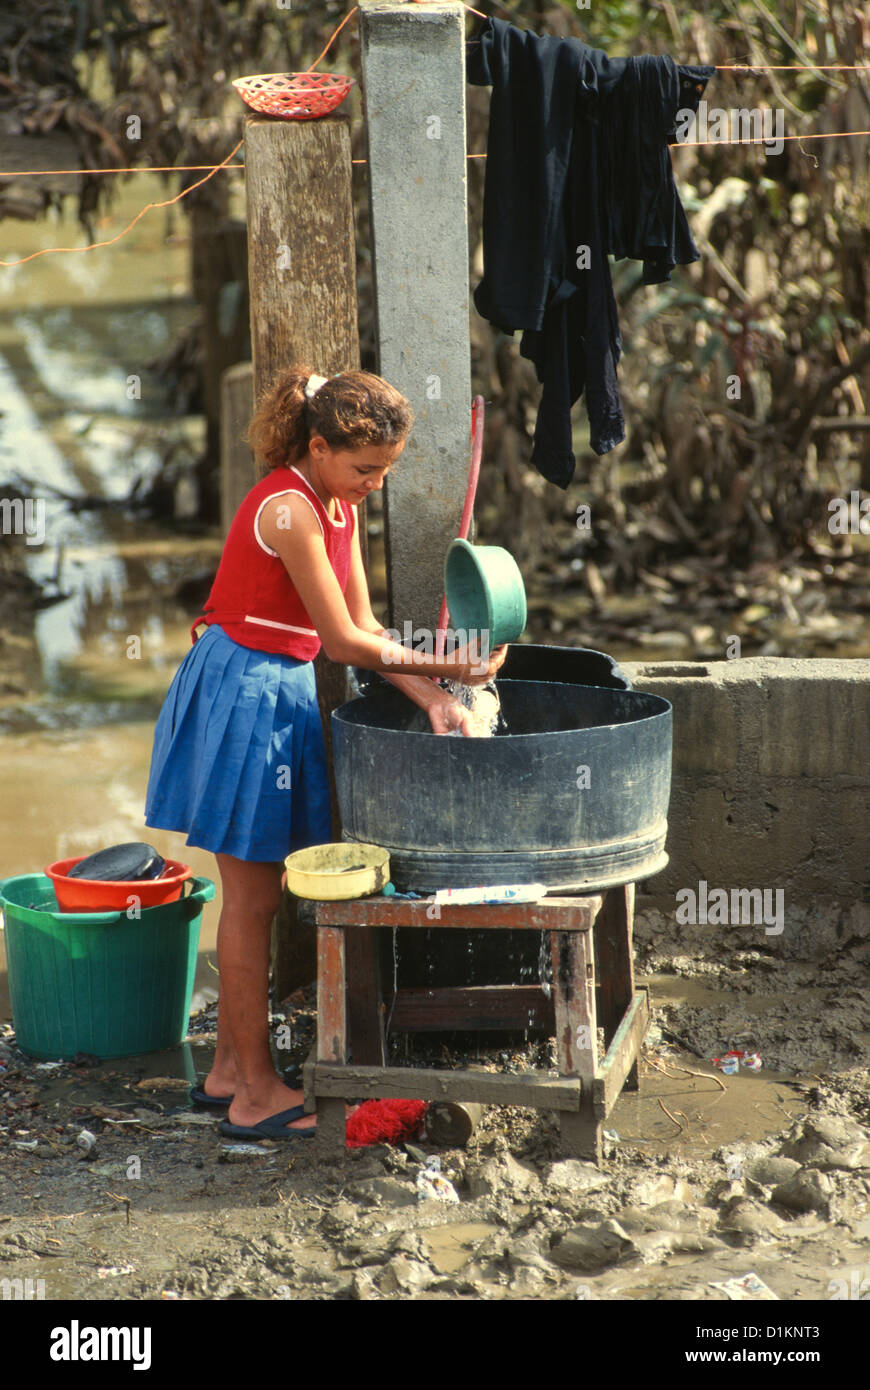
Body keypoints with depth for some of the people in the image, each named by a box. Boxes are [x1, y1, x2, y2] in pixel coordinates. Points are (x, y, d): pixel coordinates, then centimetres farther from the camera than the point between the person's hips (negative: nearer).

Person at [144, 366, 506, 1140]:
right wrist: (446, 667, -12)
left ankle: (231, 1069, 23)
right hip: (244, 692, -9)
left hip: (280, 692, 9)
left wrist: (430, 699, -5)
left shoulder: (338, 507, 8)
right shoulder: (288, 509, -21)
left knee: (256, 895, 14)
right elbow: (344, 642, -20)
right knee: (252, 898, -3)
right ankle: (256, 1095, 5)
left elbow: (362, 627, 7)